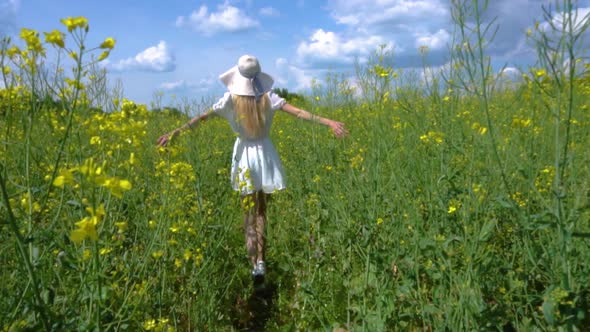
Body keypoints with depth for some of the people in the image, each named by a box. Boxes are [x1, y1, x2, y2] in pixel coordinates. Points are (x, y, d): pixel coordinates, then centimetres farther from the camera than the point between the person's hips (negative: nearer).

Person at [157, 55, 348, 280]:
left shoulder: (231, 98, -8)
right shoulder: (268, 96, -7)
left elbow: (202, 117, -7)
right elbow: (298, 112, -15)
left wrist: (174, 132, -1)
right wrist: (329, 122, -16)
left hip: (245, 155, -1)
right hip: (265, 153, 1)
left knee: (249, 211, 9)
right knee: (261, 210, 14)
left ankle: (255, 263, 4)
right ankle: (260, 259, 6)